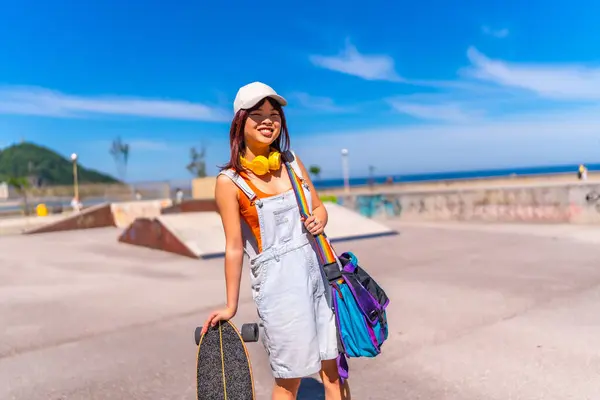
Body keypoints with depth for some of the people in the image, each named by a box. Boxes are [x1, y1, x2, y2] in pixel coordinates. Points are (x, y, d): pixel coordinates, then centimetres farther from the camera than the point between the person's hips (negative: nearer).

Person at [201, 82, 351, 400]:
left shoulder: (291, 161, 7)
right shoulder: (230, 181, -9)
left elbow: (319, 208, 16)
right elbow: (234, 247, -6)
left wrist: (318, 220, -6)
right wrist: (231, 306, -3)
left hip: (316, 272, 5)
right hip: (277, 282, -5)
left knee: (334, 368, 12)